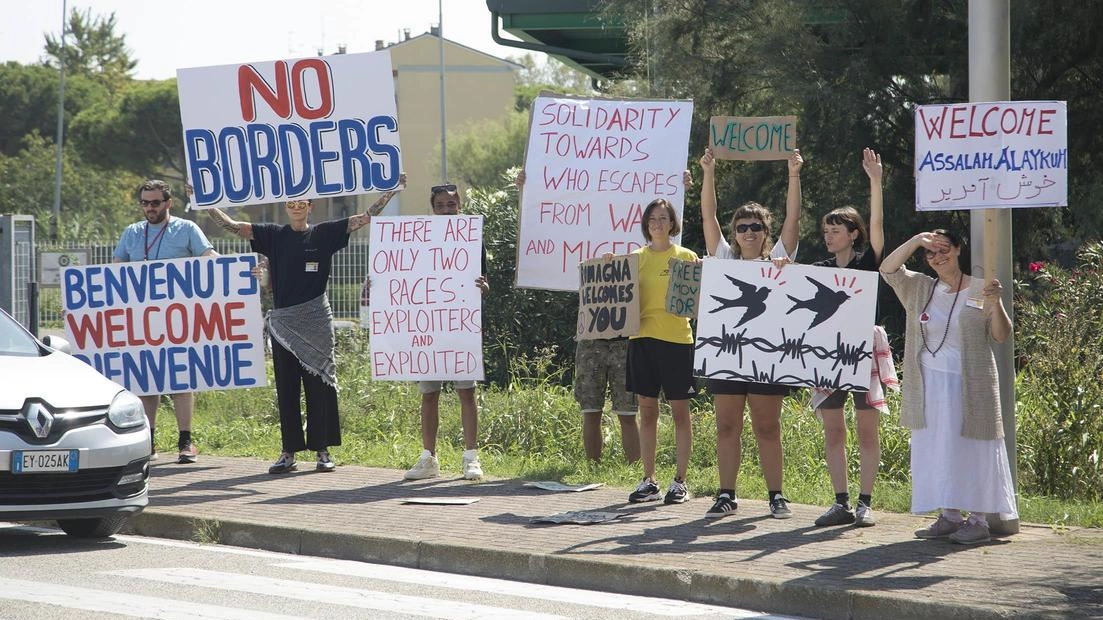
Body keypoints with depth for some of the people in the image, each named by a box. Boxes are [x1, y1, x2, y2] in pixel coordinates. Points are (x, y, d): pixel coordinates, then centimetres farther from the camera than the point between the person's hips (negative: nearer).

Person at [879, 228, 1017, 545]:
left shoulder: (977, 290, -1)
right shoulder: (920, 288, 10)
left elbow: (1001, 335, -4)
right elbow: (888, 269, -2)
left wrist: (996, 304, -22)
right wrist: (916, 241, -13)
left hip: (969, 385, -4)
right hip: (929, 384, 4)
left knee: (970, 449, -3)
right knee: (937, 451, 6)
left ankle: (979, 519, -1)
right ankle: (949, 516, 13)